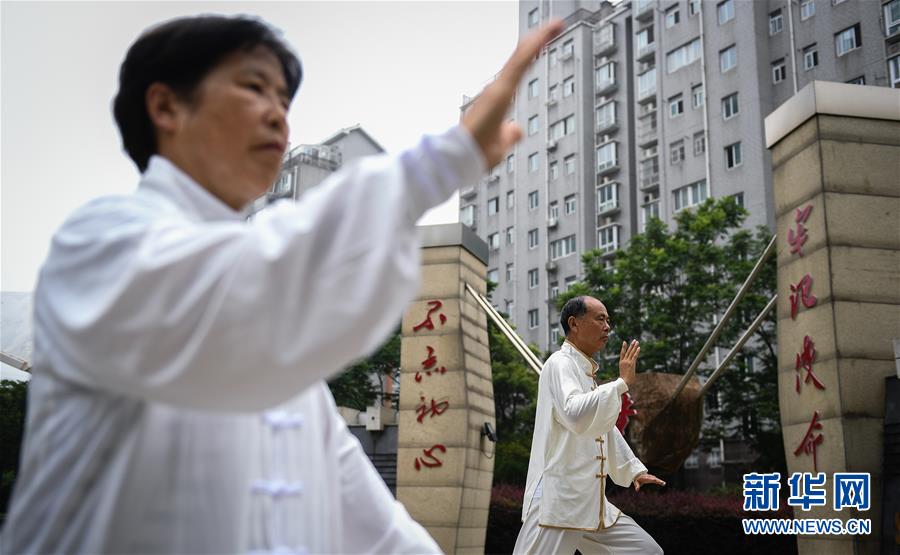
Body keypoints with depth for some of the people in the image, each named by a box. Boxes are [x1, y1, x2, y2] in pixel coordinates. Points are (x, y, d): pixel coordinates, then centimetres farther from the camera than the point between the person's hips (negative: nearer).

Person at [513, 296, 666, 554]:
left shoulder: (586, 373, 20)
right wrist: (622, 382, -22)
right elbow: (577, 416, -29)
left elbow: (606, 429, 31)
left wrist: (633, 469, 31)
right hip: (556, 503, -9)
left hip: (591, 503, 10)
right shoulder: (560, 364, -10)